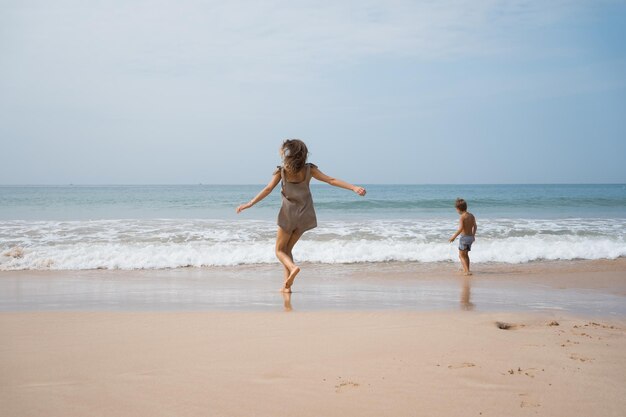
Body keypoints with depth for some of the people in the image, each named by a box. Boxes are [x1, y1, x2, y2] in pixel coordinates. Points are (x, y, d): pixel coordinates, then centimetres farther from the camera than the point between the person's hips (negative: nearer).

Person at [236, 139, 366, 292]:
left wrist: (250, 203, -9)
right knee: (287, 249, 18)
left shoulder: (281, 171, -10)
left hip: (289, 215, -4)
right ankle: (287, 284, 10)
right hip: (304, 215, 4)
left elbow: (268, 189, -13)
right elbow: (331, 180, -7)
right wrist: (354, 188, -6)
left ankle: (292, 267, -21)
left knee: (280, 250, 10)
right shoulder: (309, 170, -3)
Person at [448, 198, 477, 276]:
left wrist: (454, 236, -17)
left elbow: (461, 228, -25)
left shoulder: (462, 217, -17)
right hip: (471, 237, 8)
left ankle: (467, 271, -10)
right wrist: (473, 235, 28)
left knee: (461, 255, 1)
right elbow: (475, 227, 15)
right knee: (466, 254, 23)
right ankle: (466, 270, 32)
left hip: (464, 237, -8)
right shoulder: (472, 215, 6)